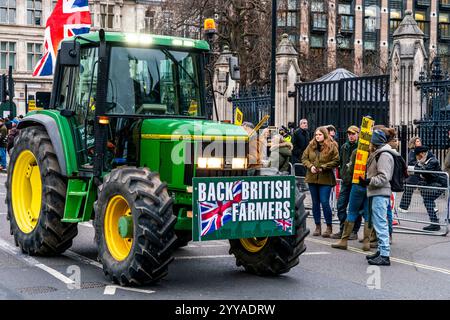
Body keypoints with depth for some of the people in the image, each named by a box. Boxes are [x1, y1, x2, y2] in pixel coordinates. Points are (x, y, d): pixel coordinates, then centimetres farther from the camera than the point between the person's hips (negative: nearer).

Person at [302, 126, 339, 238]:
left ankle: (329, 227, 5)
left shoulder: (331, 147, -4)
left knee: (325, 202, -7)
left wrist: (323, 167, -15)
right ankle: (318, 226, 18)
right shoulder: (311, 146, 8)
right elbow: (304, 158, 10)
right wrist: (310, 166, -8)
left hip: (325, 179, -4)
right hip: (312, 178, 4)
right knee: (315, 203, 10)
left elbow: (336, 161, -7)